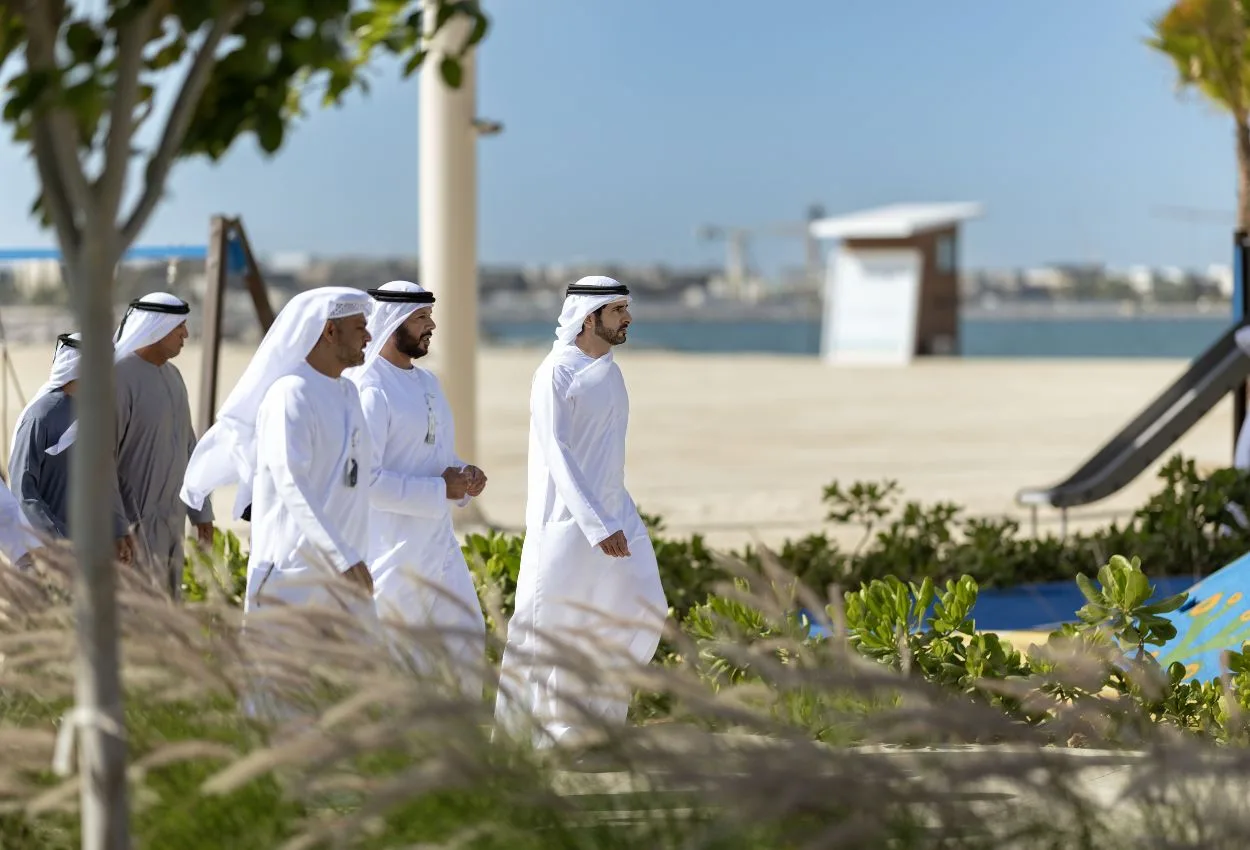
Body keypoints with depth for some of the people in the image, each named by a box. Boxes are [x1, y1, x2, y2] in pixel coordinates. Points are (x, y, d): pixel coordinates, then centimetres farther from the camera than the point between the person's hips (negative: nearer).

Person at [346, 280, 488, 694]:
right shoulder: (370, 389, -17)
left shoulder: (427, 382, 12)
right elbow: (364, 478, -23)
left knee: (467, 640, 12)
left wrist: (464, 475, 1)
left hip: (438, 543, 9)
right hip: (393, 549, -9)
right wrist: (440, 490, -20)